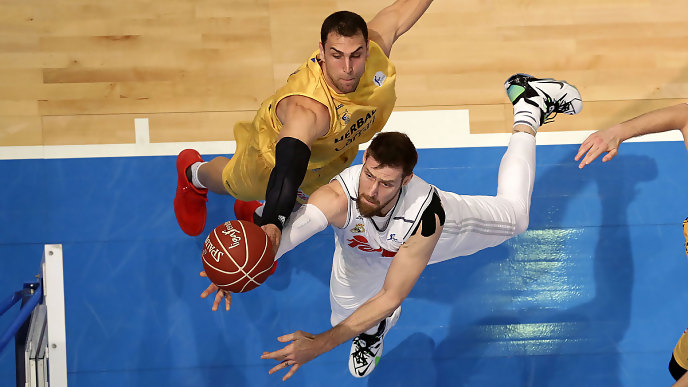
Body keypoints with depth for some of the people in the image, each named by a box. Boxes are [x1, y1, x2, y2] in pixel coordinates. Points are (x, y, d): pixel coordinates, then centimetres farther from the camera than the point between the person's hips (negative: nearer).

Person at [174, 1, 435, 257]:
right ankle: (193, 173, 64)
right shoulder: (306, 108, -54)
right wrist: (273, 224, -81)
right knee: (230, 182, 27)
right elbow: (287, 169, -65)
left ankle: (254, 213, 61)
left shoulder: (375, 45, -37)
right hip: (279, 148, -4)